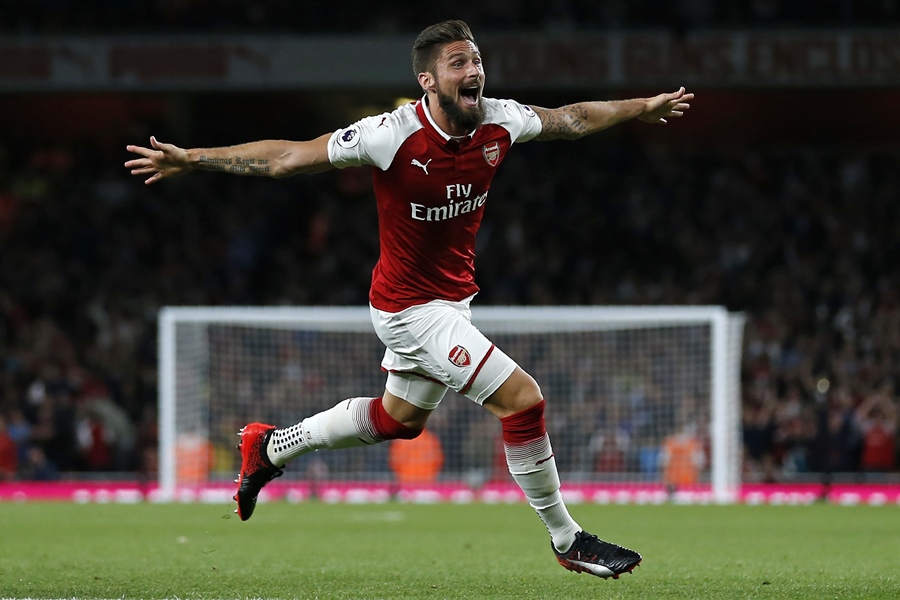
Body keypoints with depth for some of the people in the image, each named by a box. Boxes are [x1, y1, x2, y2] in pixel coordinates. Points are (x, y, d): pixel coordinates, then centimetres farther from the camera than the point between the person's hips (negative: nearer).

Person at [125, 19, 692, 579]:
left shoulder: (498, 121, -8)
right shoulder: (394, 135, -26)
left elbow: (574, 119, 12)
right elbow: (286, 157, -20)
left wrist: (644, 107, 21)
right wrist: (192, 159, -22)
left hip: (453, 297, 8)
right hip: (411, 307, -8)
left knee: (400, 418, 27)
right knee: (523, 400, -15)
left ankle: (271, 446, 45)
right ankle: (567, 541, 0)